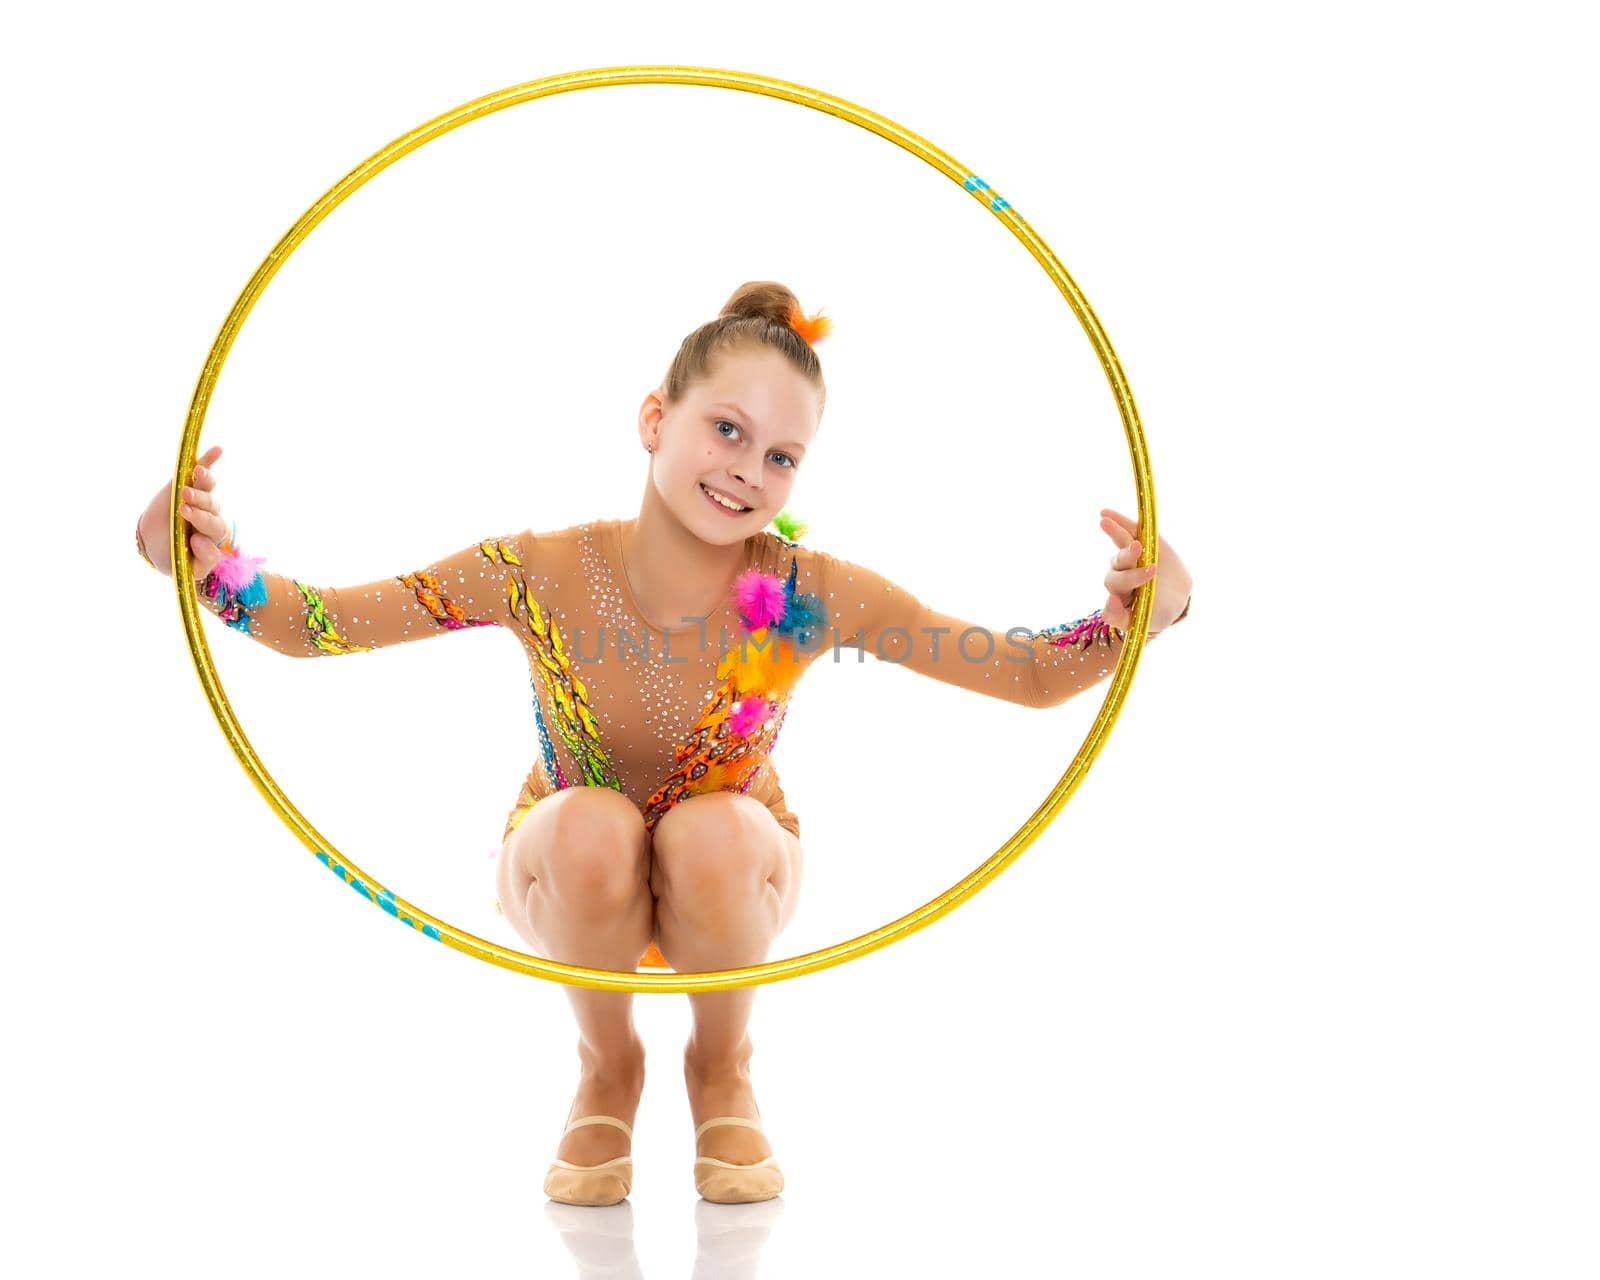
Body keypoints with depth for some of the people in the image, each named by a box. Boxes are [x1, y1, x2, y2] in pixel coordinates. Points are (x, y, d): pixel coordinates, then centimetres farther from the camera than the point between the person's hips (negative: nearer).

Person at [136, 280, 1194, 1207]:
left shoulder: (808, 594, -27)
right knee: (590, 825, -34)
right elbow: (310, 624, -21)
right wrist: (204, 559, -40)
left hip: (734, 877, 0)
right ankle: (608, 1069, -2)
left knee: (712, 832, -34)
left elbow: (1035, 676, -23)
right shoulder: (541, 575, -27)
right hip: (571, 880, 0)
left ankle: (723, 1066, 0)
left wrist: (1140, 613, -43)